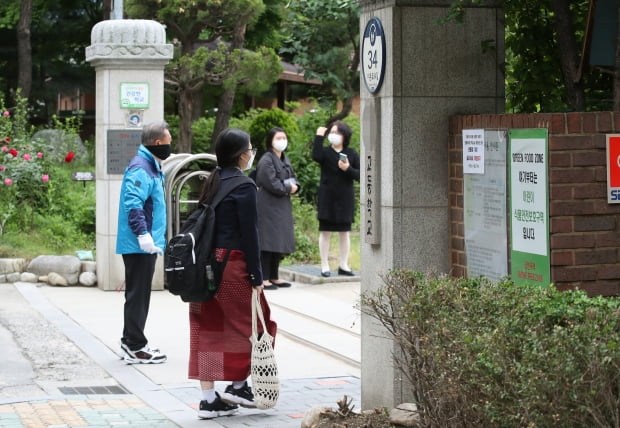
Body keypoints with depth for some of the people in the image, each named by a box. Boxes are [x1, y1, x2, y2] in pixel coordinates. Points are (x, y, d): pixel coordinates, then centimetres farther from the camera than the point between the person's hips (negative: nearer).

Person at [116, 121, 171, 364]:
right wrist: (143, 235, -33)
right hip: (140, 246, -10)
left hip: (145, 245, 10)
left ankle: (131, 343, 25)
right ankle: (135, 348, -1)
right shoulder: (141, 169, -16)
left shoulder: (151, 166, 17)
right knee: (138, 295, -5)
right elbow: (133, 205, -26)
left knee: (138, 295, 17)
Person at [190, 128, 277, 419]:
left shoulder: (212, 182, 12)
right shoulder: (243, 186, -11)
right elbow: (249, 233, -13)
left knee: (208, 331, 7)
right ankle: (238, 385, 11)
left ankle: (209, 399, 8)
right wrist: (257, 277, -10)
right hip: (232, 264, -8)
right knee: (251, 323, 9)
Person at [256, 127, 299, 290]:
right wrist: (288, 188, -7)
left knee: (279, 242, 11)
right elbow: (272, 184, -20)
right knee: (268, 241, -9)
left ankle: (274, 277, 18)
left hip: (282, 207, 9)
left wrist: (294, 186, -3)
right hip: (269, 206, -9)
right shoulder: (266, 161, -13)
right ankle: (264, 279, -6)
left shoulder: (284, 159, 15)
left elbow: (292, 178, 19)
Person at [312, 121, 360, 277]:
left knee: (345, 232, 7)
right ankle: (324, 266, 7)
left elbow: (360, 175, 1)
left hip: (345, 198, 2)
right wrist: (319, 136, -21)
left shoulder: (351, 154, 4)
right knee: (325, 231, 1)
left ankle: (344, 265, 16)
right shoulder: (325, 151, 0)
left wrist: (348, 169, -17)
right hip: (327, 197, -2)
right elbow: (316, 156, -24)